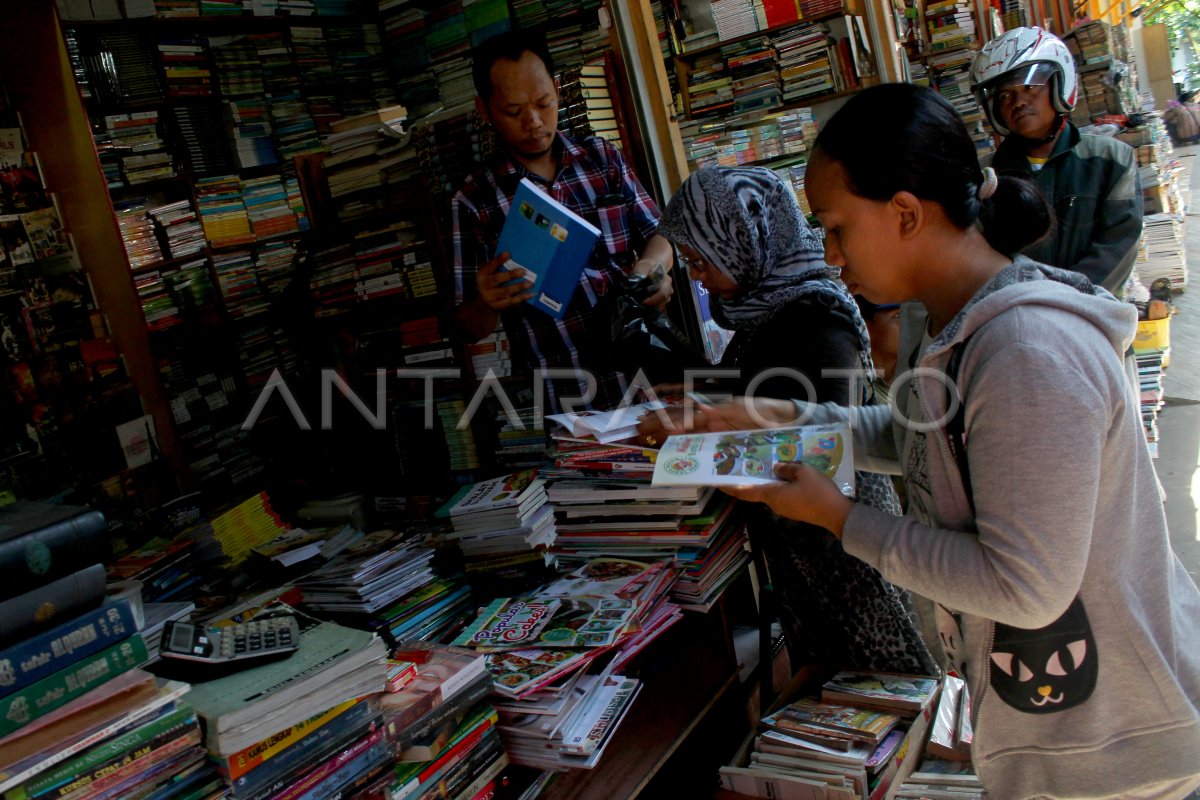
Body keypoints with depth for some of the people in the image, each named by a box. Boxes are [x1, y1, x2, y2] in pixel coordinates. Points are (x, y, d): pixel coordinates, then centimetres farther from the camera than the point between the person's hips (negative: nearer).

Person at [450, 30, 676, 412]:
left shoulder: (603, 157, 9)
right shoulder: (474, 202, 2)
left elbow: (657, 235, 13)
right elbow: (468, 329, 4)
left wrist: (651, 265, -9)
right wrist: (485, 305, -18)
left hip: (642, 370, 2)